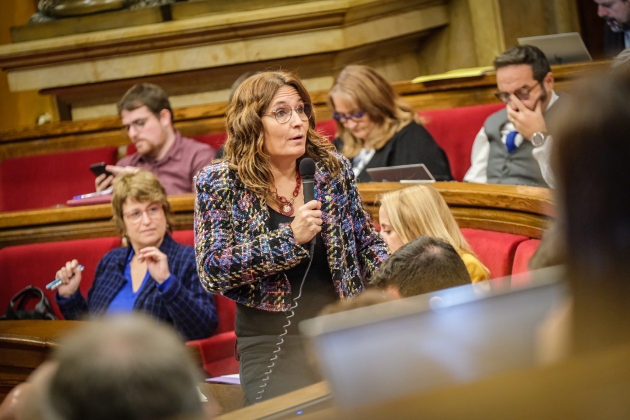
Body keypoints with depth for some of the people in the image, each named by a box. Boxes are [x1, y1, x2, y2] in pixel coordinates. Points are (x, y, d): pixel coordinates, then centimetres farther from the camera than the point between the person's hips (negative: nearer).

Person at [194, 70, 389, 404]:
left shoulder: (333, 170, 6)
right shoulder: (218, 183, -3)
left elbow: (366, 242, 15)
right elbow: (212, 270, -11)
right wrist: (290, 238, -18)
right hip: (271, 342, -3)